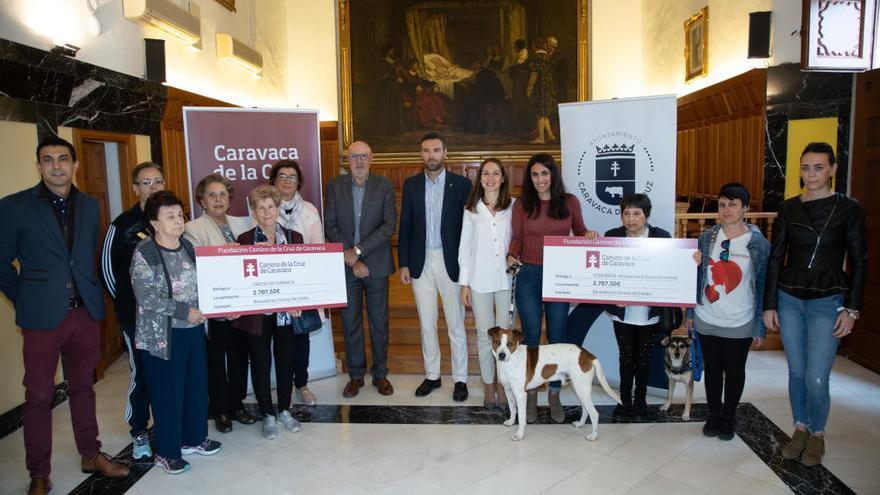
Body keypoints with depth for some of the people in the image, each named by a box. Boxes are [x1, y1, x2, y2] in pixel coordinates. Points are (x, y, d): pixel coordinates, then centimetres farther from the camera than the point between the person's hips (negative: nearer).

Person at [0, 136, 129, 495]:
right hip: (42, 317, -3)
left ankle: (91, 455, 30)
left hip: (86, 313, 4)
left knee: (83, 387, 16)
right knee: (39, 396, 6)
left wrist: (92, 295, 9)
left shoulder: (89, 206, 7)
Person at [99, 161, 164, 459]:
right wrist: (124, 301, 4)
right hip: (136, 313, -3)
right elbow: (107, 267, 1)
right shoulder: (123, 224, -6)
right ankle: (139, 432, 23)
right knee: (141, 373, 6)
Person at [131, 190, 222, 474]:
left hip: (194, 330, 6)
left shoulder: (188, 247, 6)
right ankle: (166, 451, 22)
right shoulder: (144, 253, -11)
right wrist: (183, 311, -19)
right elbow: (146, 298, -17)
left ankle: (193, 438, 34)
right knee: (168, 392, 5)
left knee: (197, 385, 14)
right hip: (162, 334, -6)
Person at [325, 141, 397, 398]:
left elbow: (389, 225, -9)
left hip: (376, 264, -1)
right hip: (345, 265, 1)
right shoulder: (335, 186, 2)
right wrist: (350, 258, -11)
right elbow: (330, 225, -2)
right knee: (350, 322, 8)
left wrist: (358, 250, -16)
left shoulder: (384, 186, -1)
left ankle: (380, 374, 23)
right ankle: (356, 375, 22)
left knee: (379, 321, 8)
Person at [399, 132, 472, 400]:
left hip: (451, 262, -3)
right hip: (421, 262, 3)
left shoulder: (461, 184, -2)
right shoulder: (411, 184, 6)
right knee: (426, 323, 12)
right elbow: (405, 226, 7)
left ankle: (460, 378, 18)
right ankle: (432, 375, 26)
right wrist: (404, 264, 2)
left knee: (456, 323, 5)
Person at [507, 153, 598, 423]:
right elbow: (517, 237, 4)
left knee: (557, 336, 8)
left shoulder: (569, 202, 2)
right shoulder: (522, 204, 0)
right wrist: (512, 256, -15)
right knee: (531, 336, 5)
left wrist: (589, 235, -10)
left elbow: (579, 231, 11)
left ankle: (554, 394, 23)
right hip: (528, 275, 0)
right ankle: (531, 393, 21)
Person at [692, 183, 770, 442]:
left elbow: (763, 286, -5)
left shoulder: (758, 243, -8)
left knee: (734, 371, 12)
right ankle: (714, 415, 31)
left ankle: (729, 418, 31)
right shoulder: (706, 238, -1)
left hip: (739, 324, -2)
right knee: (712, 369, 14)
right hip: (706, 320, 2)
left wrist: (760, 328, -4)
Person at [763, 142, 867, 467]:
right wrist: (769, 305, 3)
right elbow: (775, 258, 5)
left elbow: (859, 262, -1)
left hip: (827, 302, -3)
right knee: (796, 372, 11)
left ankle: (817, 435, 21)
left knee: (816, 379, -4)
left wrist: (851, 309, -6)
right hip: (789, 299, 3)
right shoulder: (788, 208, 3)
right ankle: (800, 429, 30)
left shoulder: (848, 209, -4)